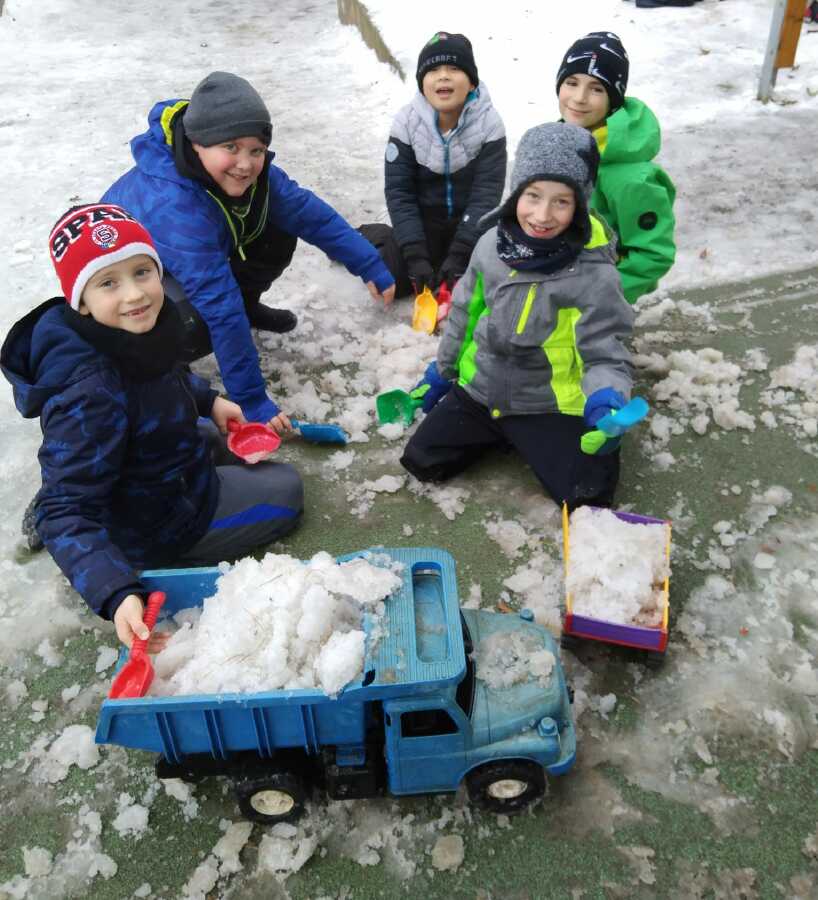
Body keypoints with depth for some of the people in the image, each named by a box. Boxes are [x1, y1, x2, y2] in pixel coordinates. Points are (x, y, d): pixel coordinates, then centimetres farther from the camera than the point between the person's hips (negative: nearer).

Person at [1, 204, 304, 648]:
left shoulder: (136, 331, -15)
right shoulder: (90, 394, -39)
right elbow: (66, 512, -35)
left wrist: (207, 400, 4)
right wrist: (116, 594, -46)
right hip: (151, 523, -8)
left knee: (213, 438, 34)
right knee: (285, 489, 4)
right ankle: (167, 563, 1)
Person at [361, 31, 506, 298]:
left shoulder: (489, 123, -18)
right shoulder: (407, 122, -15)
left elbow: (486, 193, -20)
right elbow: (398, 190, -15)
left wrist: (459, 254, -28)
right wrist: (415, 255, -24)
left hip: (468, 222, 0)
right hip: (423, 220, 0)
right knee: (391, 278, -15)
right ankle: (367, 236, 19)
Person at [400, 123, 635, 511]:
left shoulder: (593, 274, -20)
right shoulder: (492, 245, -5)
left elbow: (605, 355, -18)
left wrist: (607, 400, -40)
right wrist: (441, 371, 20)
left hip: (550, 405, -4)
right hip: (480, 389, 4)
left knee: (587, 497, -16)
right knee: (421, 460, 0)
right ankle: (500, 431, 21)